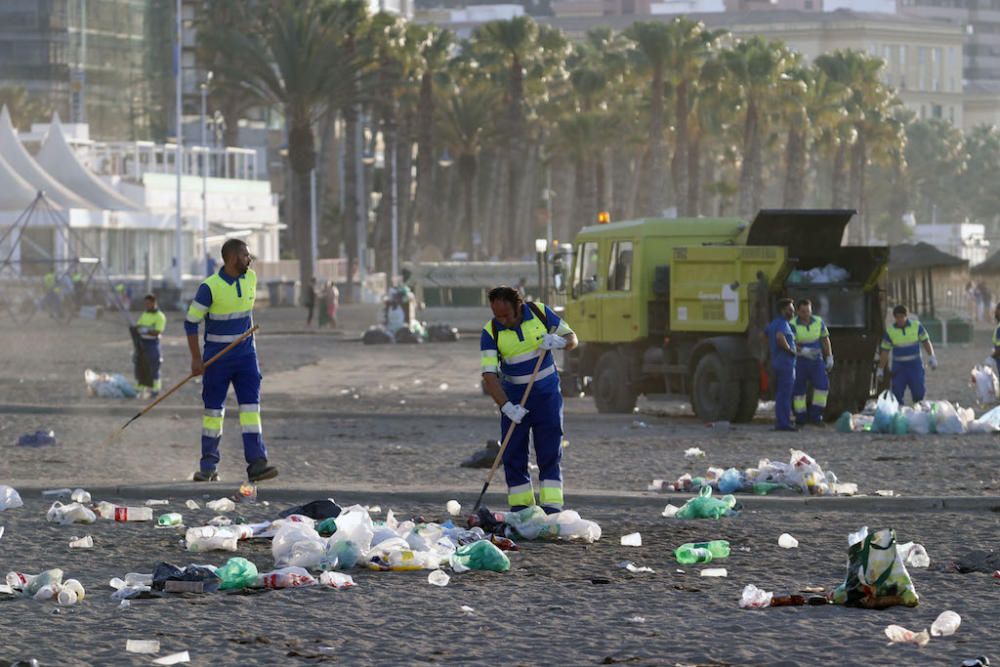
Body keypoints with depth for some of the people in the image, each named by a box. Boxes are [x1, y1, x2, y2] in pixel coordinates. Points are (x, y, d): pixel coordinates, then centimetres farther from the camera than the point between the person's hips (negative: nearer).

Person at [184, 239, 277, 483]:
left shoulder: (250, 278, 1)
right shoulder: (210, 287, -17)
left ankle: (256, 463, -12)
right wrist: (196, 358, -12)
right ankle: (208, 467, 12)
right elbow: (191, 322, -10)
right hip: (217, 357, -4)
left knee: (251, 406, -6)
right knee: (213, 410, 3)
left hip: (245, 354, 4)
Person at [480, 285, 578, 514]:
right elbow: (489, 375, -18)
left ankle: (552, 508, -8)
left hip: (546, 394, 0)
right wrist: (506, 406, -30)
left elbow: (572, 338, 3)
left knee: (549, 454, -6)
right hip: (513, 398, 1)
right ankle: (519, 509, 8)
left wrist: (559, 342, -21)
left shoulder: (540, 313, -8)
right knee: (513, 456, 0)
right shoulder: (491, 333, -12)